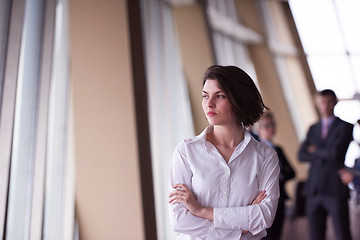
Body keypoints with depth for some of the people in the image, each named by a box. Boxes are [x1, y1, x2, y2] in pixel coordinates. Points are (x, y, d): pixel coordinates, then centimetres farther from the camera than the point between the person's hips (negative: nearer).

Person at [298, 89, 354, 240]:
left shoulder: (345, 126, 1)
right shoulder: (313, 129, 15)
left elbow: (336, 152, -14)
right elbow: (302, 155, 5)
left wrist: (315, 150, 2)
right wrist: (324, 154, -6)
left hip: (335, 189, -4)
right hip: (314, 189, 4)